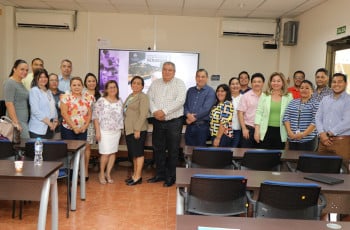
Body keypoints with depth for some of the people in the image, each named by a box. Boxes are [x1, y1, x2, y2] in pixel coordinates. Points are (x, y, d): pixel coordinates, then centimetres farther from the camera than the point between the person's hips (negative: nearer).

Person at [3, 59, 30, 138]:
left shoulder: (21, 83, 18)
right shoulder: (10, 83, -8)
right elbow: (9, 104, -16)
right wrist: (16, 122, -20)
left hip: (24, 121, 8)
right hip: (17, 121, -8)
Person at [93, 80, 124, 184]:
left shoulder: (119, 102, 9)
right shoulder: (101, 101, -5)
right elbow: (95, 117, -6)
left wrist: (121, 129, 7)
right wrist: (97, 131, -11)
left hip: (116, 131, 5)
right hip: (105, 131, -4)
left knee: (113, 153, 6)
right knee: (105, 153, -5)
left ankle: (108, 174, 18)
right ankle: (101, 174, 13)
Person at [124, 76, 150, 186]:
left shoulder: (143, 97, -9)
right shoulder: (130, 96, 17)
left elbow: (143, 114, -17)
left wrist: (137, 129, -21)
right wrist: (126, 127, 17)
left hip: (138, 129, -9)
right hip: (129, 129, 9)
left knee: (138, 152, -4)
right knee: (133, 153, 13)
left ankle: (138, 177, 2)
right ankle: (135, 174, 21)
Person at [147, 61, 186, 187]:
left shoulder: (179, 83, -2)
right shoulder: (155, 83, 11)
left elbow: (180, 101, -14)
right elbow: (149, 99, 3)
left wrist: (164, 111, -19)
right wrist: (154, 111, -16)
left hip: (174, 121, -4)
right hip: (158, 121, 4)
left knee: (173, 150, 2)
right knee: (158, 148, 11)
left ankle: (171, 177, 14)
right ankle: (160, 174, 24)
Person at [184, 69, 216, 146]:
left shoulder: (210, 91, -3)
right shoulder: (190, 90, 14)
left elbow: (206, 109, -13)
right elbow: (185, 105, 8)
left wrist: (193, 118, -10)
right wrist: (188, 114, -12)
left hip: (202, 126, -4)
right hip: (189, 126, 5)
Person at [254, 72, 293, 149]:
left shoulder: (289, 97, 5)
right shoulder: (264, 95, 5)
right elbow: (259, 113, 3)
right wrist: (257, 130, -4)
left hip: (281, 132, 0)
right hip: (266, 131, 0)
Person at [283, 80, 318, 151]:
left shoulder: (315, 104, 1)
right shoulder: (293, 102, 12)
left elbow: (315, 121, -9)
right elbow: (286, 117, 5)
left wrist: (304, 134, -17)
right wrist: (290, 132, -8)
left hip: (308, 139, -3)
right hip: (292, 139, 3)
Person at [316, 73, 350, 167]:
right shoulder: (325, 99, 15)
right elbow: (318, 118, 8)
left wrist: (330, 133, -11)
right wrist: (322, 134, -7)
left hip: (341, 141, -4)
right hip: (324, 140, 4)